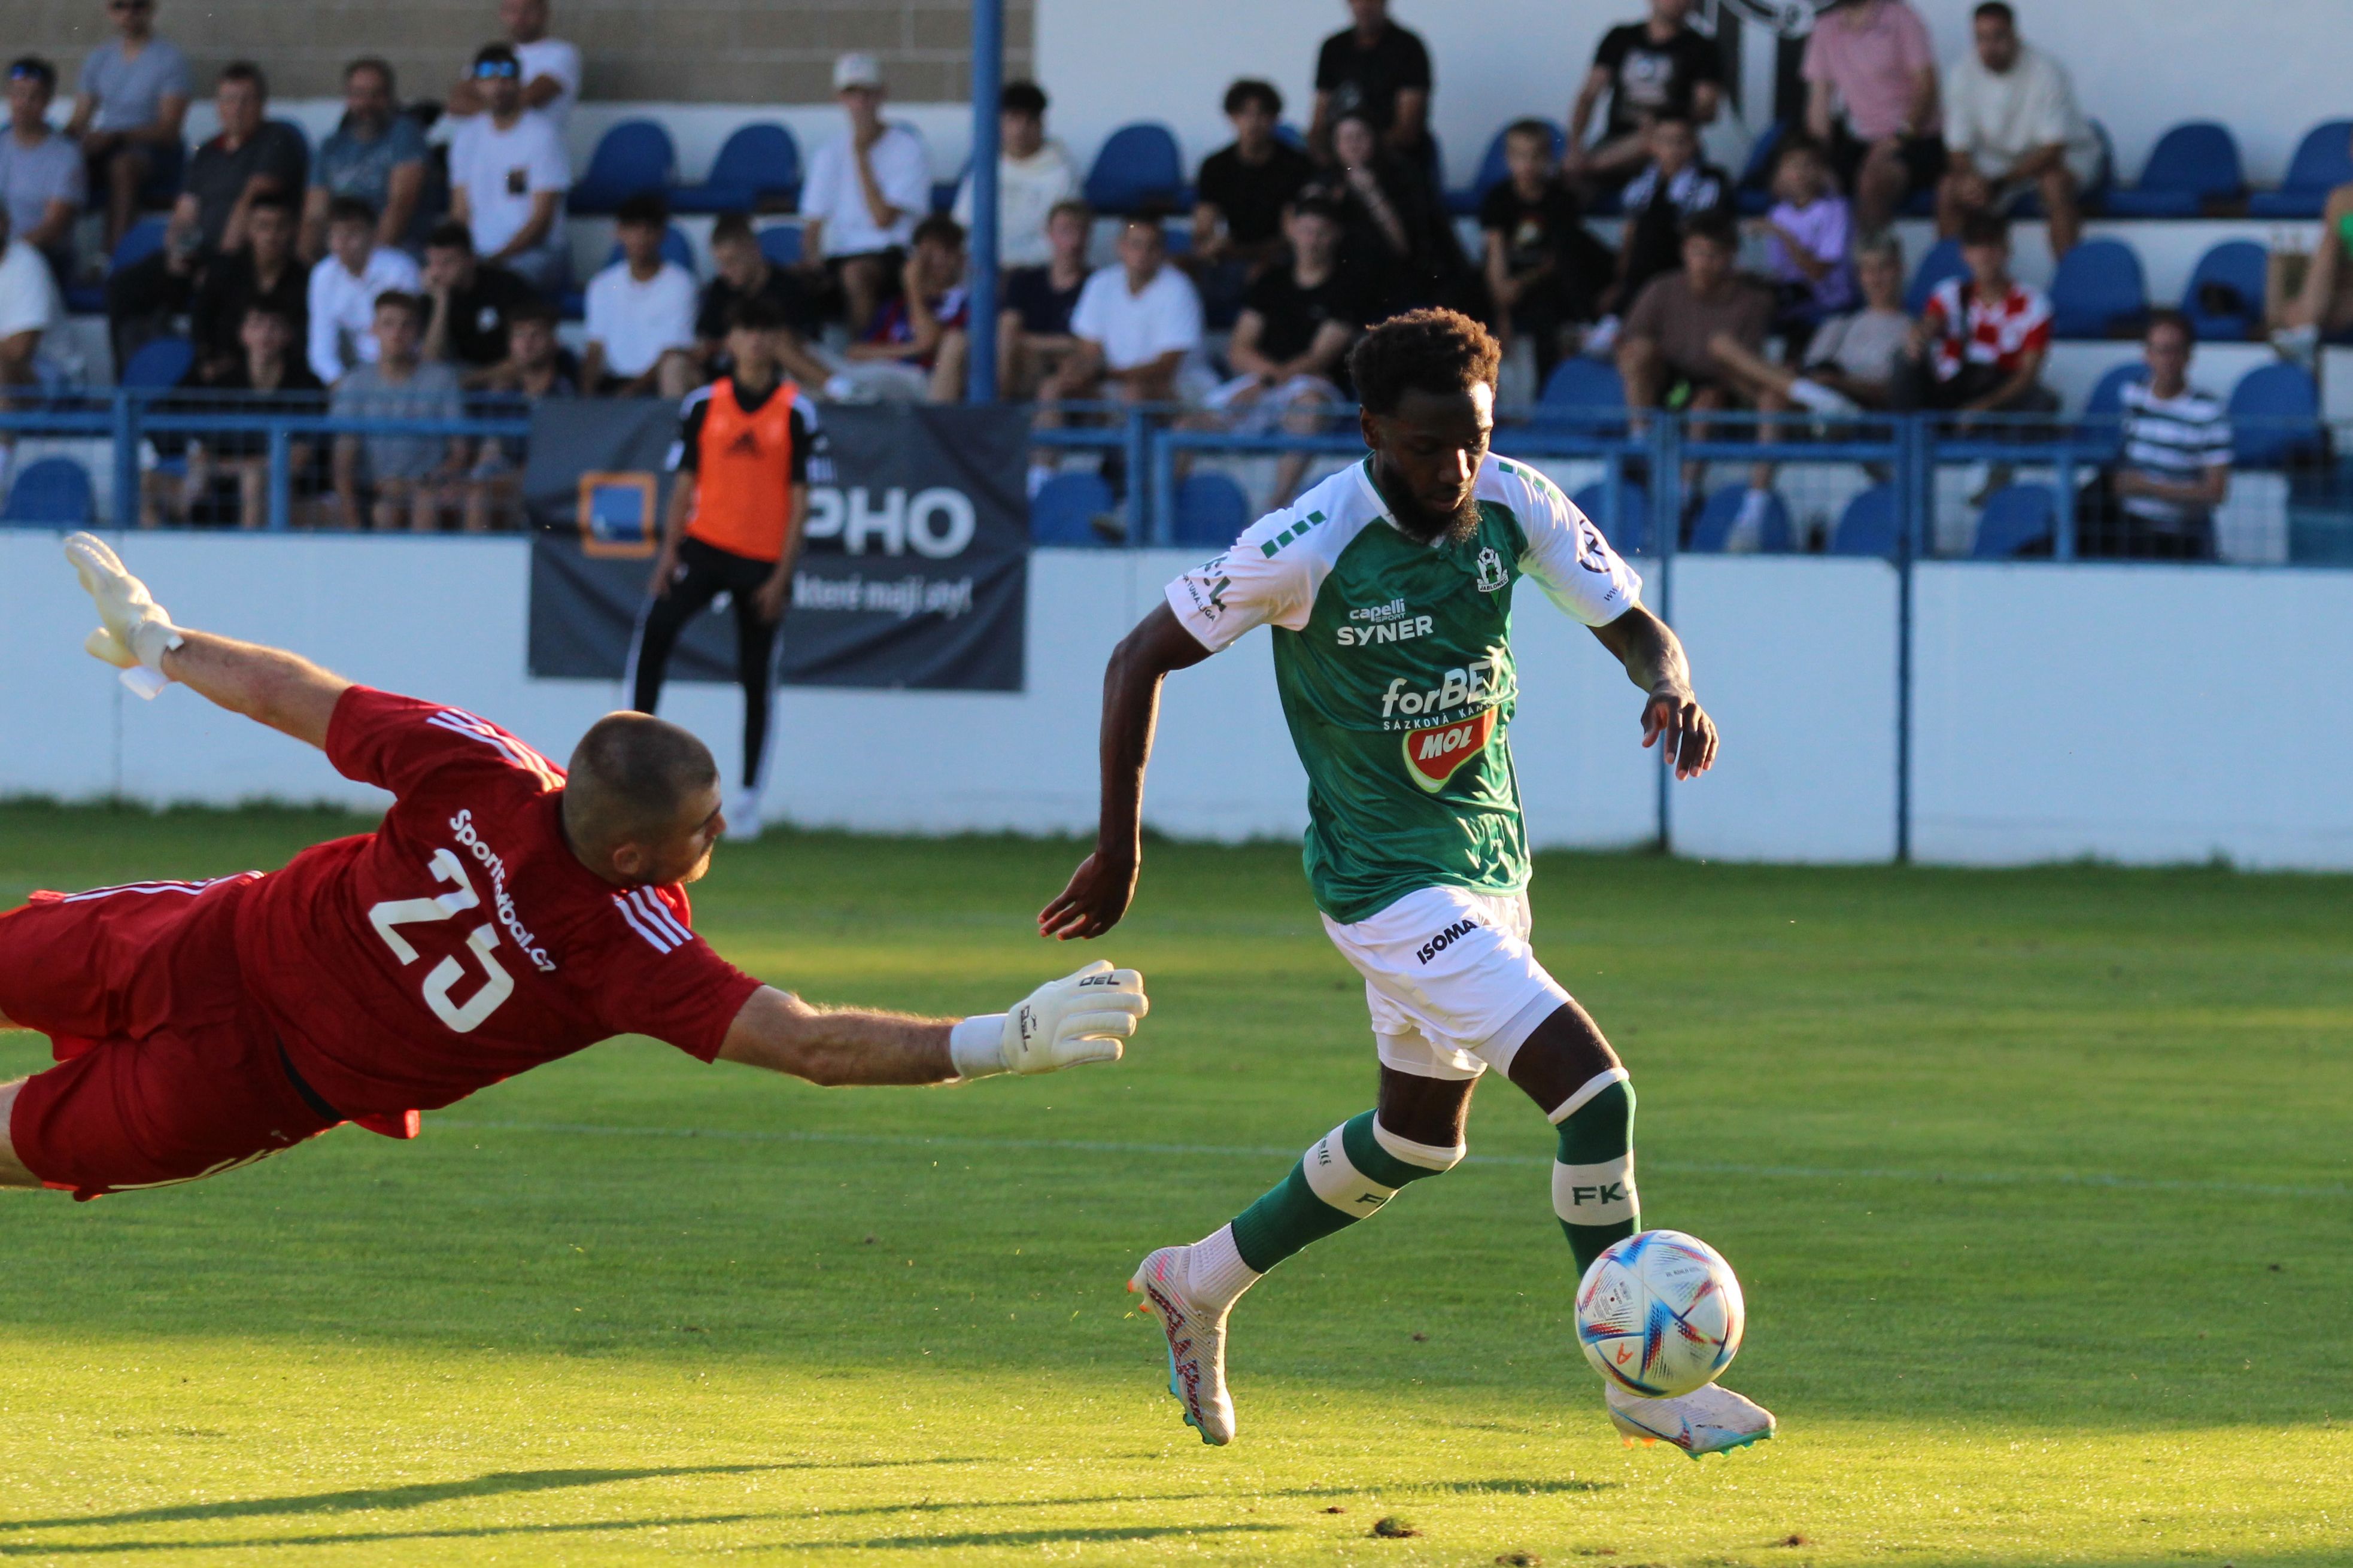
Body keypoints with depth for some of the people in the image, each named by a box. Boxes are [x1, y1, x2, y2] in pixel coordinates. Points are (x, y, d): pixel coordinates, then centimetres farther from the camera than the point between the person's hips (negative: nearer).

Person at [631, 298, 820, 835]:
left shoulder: (795, 412, 1)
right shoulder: (703, 404, 6)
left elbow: (799, 498, 0)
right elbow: (684, 482, 9)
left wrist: (782, 575, -6)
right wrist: (669, 552, -2)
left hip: (763, 560, -1)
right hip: (705, 546, 1)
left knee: (756, 679, 4)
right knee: (657, 624, -25)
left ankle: (748, 796, 12)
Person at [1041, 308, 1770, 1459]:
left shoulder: (1515, 507, -7)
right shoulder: (1312, 543, -21)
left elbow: (1633, 627, -5)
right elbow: (1141, 658, -11)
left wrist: (1670, 684, -30)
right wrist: (1119, 847, -9)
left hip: (1489, 860, 7)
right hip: (1389, 880, -7)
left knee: (1422, 1134, 22)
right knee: (1593, 1092, -17)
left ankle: (1198, 1285, 41)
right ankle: (1643, 1384, -5)